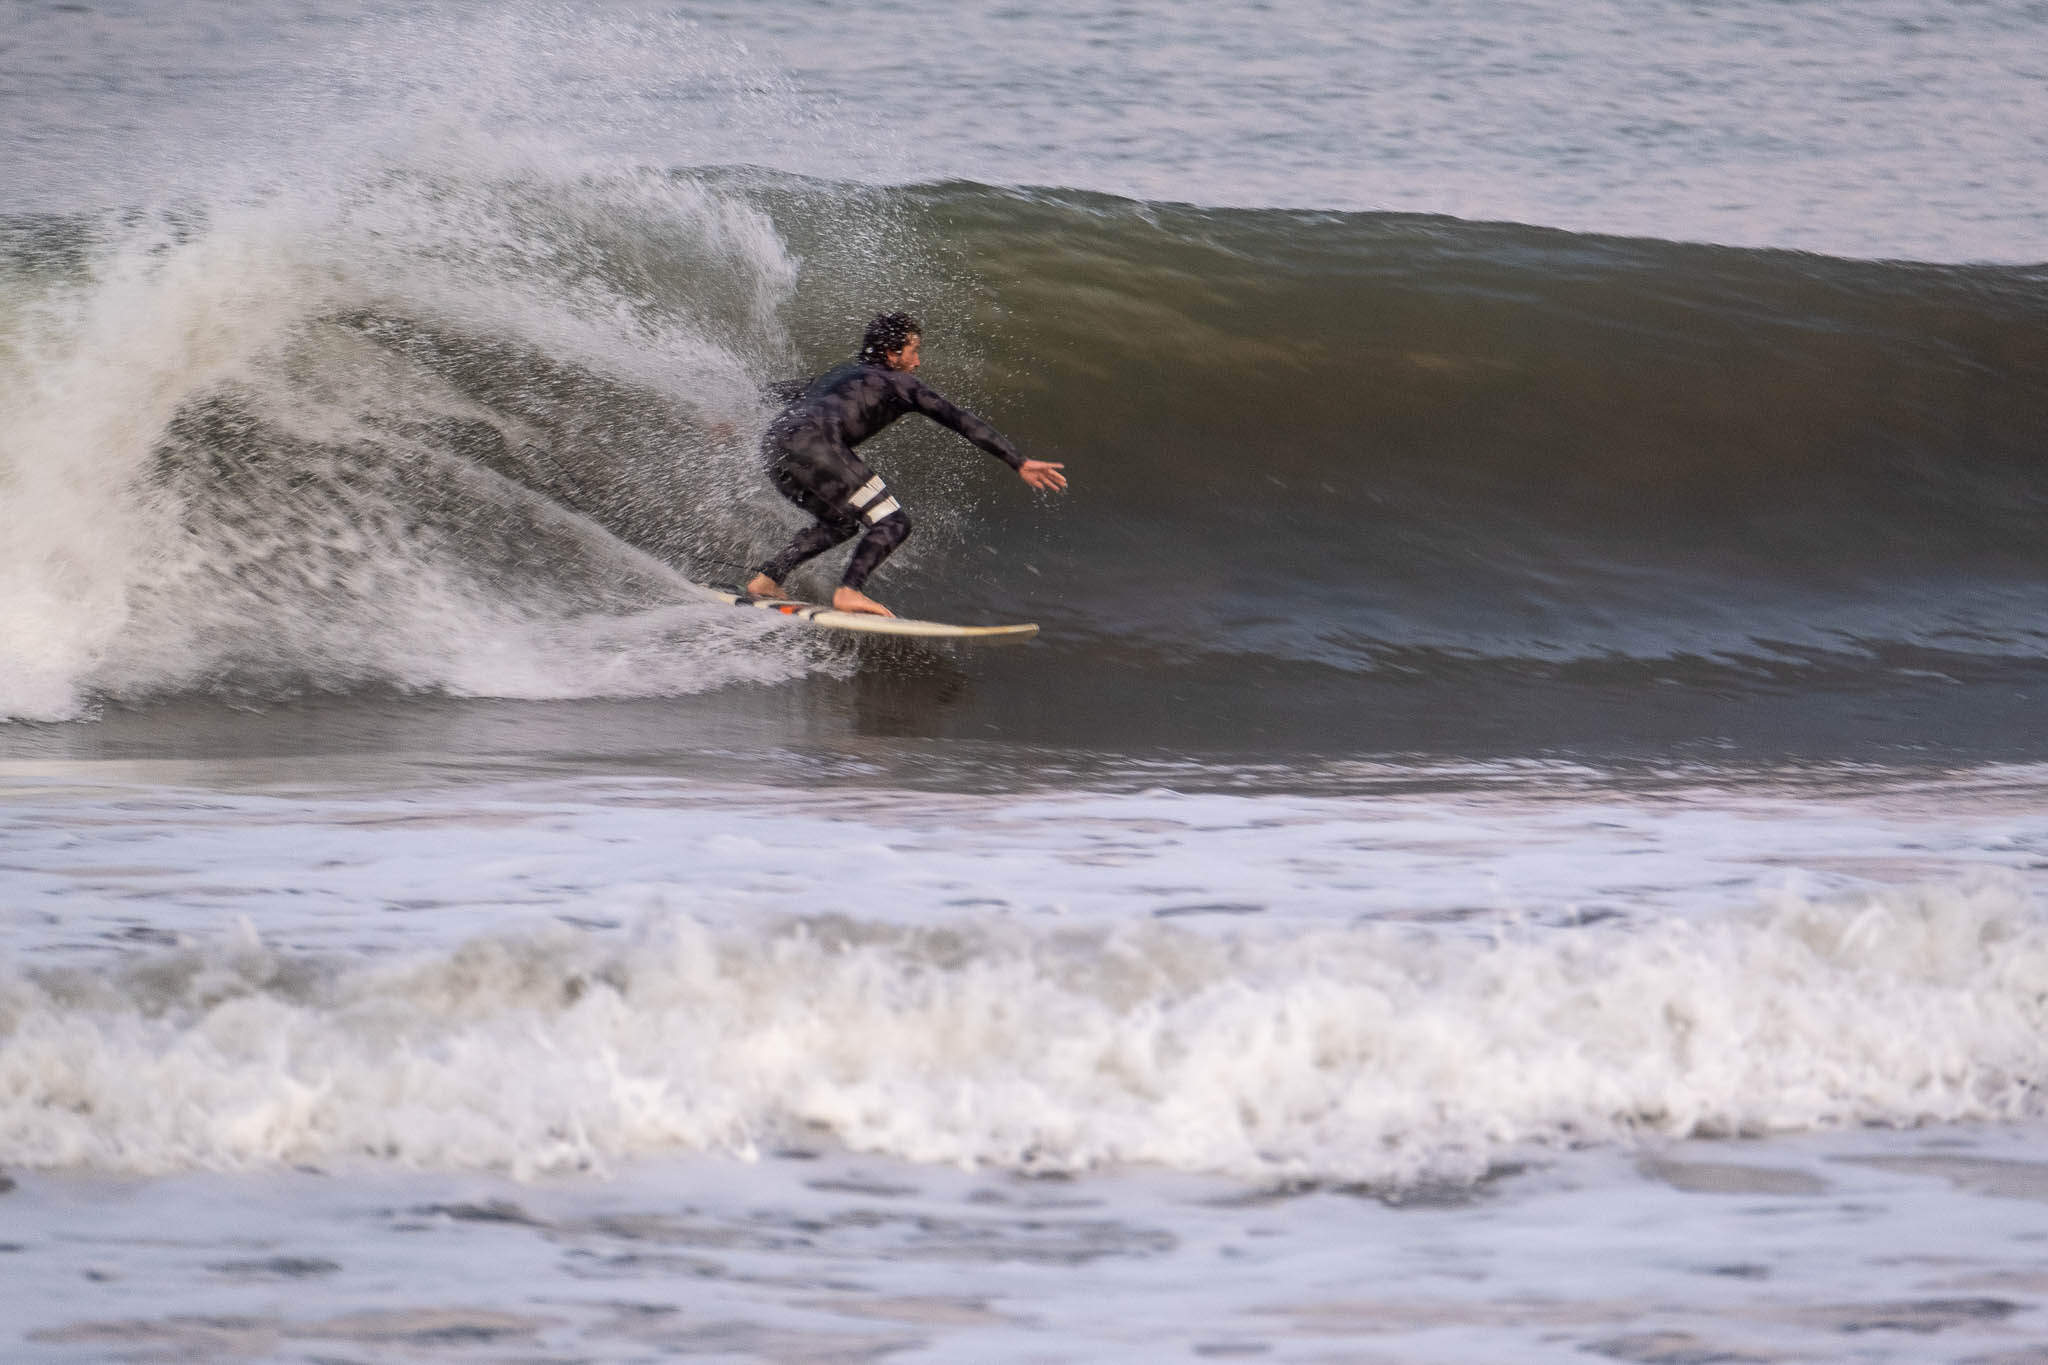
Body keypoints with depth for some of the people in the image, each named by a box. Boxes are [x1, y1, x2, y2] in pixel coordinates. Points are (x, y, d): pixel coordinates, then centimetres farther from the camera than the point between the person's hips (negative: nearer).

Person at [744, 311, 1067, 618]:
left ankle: (765, 579, 20)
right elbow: (959, 419, 6)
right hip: (811, 443, -8)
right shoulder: (898, 382, 13)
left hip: (772, 448, 8)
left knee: (842, 524, 27)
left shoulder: (840, 374, 35)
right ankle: (848, 592, -23)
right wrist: (1018, 463, 2)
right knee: (892, 523, -6)